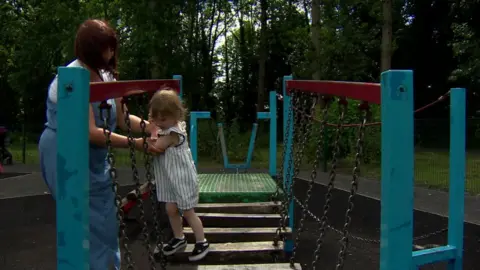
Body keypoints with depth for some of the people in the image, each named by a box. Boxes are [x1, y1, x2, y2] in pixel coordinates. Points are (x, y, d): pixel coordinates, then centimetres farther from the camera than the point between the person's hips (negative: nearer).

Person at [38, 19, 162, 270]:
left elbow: (122, 118, 5)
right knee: (90, 225, -3)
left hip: (94, 159, 8)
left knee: (105, 221, 13)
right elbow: (90, 132, -27)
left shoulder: (105, 75, 3)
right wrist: (135, 143, -26)